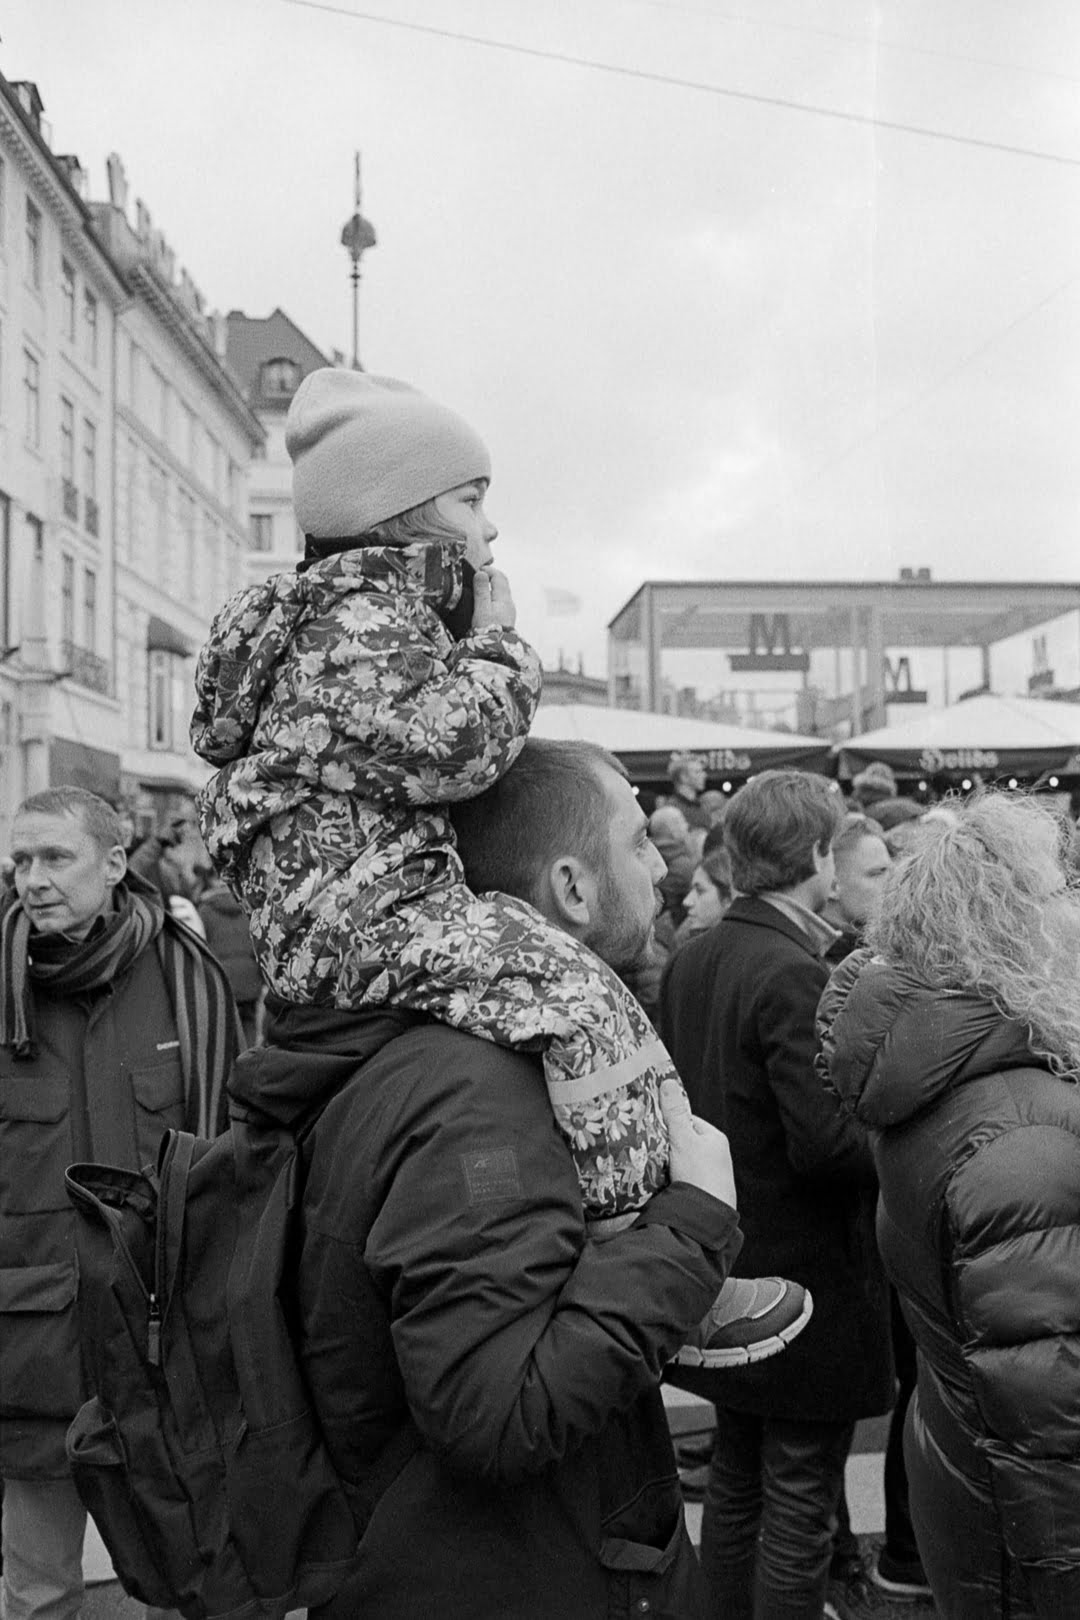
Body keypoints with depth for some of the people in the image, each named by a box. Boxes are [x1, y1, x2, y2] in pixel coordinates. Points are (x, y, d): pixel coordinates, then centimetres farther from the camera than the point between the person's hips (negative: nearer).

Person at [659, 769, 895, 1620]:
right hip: (804, 1278, -8)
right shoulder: (796, 975, -23)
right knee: (801, 1500, 7)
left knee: (735, 1477, 22)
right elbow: (824, 1144, -25)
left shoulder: (689, 961, 2)